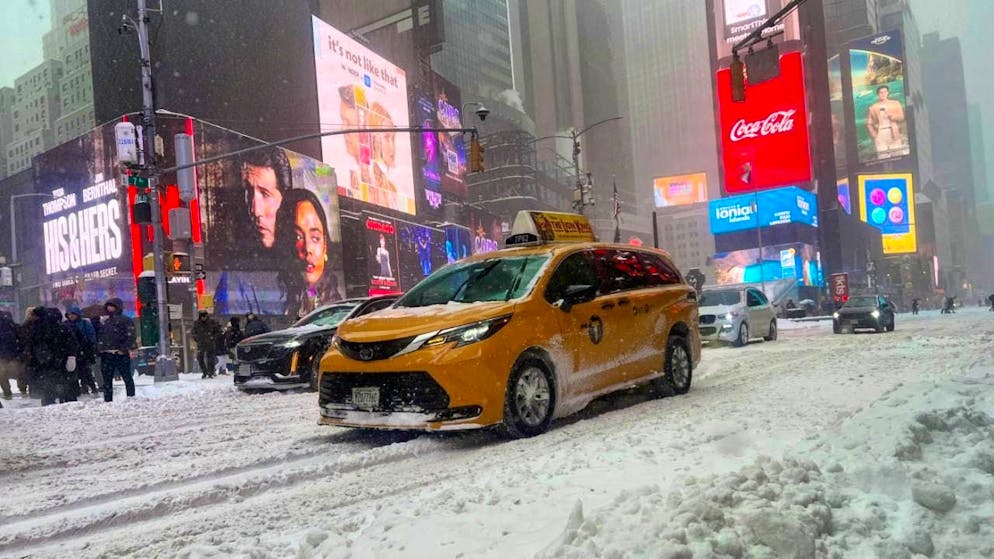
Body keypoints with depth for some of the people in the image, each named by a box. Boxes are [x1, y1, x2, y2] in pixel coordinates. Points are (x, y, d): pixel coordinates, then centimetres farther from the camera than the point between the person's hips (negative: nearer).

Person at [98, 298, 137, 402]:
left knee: (127, 377, 0)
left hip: (121, 354, -7)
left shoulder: (125, 320, 0)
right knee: (107, 380, 8)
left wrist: (125, 349, -19)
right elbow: (101, 337, 24)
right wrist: (100, 349, 10)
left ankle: (131, 398, 4)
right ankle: (107, 400, 13)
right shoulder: (105, 322, 21)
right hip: (106, 355, 7)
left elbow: (131, 336, -9)